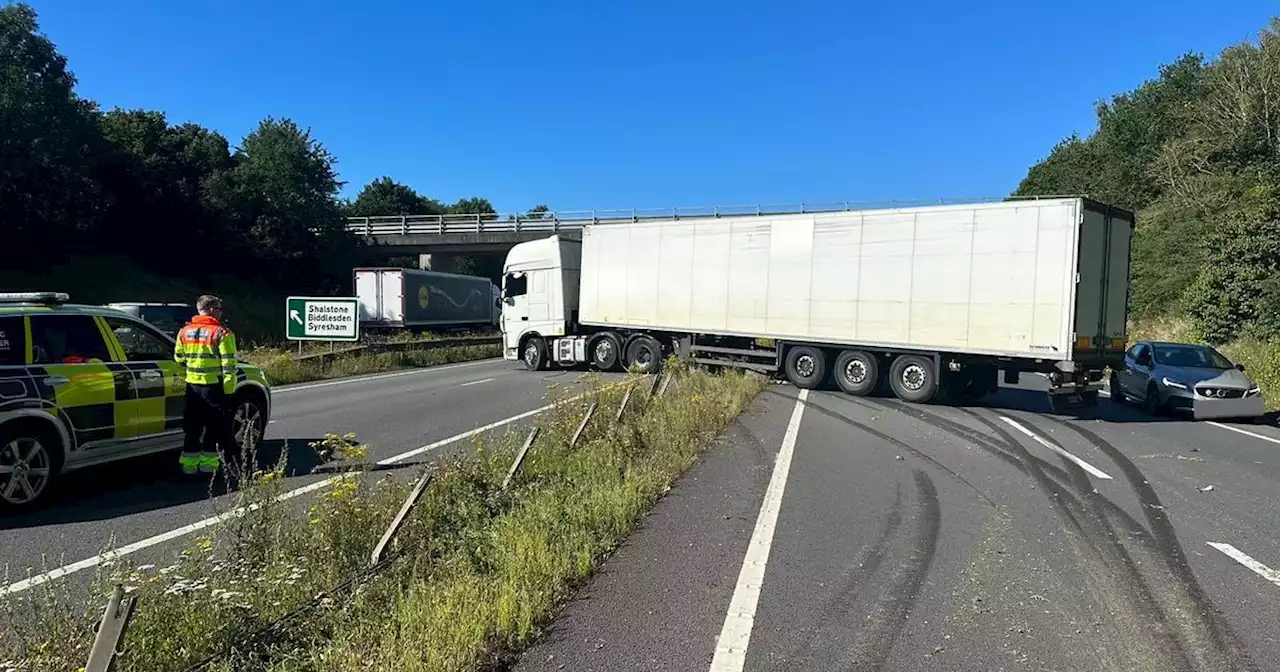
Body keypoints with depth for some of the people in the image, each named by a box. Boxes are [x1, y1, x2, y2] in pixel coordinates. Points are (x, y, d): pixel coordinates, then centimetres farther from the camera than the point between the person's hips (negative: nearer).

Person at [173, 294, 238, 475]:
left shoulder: (184, 332, 8)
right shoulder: (222, 333, -10)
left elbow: (178, 358, 14)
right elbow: (229, 364, -13)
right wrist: (229, 389, -8)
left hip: (192, 385, 5)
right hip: (214, 386, -5)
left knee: (191, 425, 13)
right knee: (213, 424, 6)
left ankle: (189, 462, 16)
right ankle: (208, 461, 9)